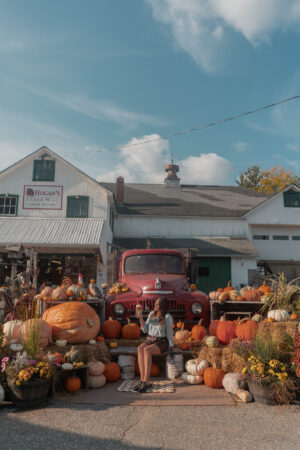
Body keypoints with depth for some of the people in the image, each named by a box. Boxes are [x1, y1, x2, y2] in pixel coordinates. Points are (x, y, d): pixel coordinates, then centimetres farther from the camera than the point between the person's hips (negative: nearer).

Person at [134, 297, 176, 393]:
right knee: (140, 349, -29)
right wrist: (141, 319, -4)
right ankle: (143, 379, -32)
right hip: (149, 340, 5)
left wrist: (171, 346, -2)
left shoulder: (167, 317, -7)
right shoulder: (151, 314, 9)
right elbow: (145, 329, 8)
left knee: (147, 350, -35)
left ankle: (145, 380, -34)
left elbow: (169, 333, -3)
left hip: (161, 342, -5)